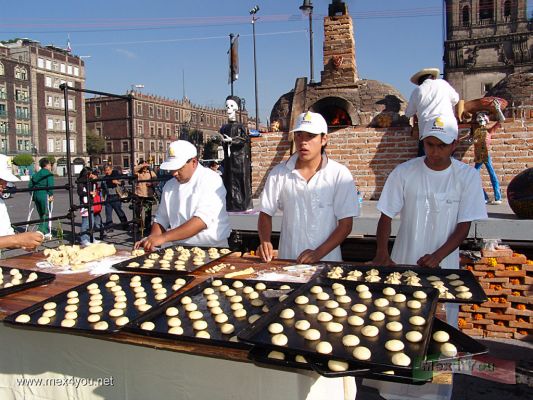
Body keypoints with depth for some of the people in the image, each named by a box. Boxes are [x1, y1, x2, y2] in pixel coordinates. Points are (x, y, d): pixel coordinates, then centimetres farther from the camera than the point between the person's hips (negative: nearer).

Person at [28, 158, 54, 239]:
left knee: (42, 215, 15)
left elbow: (30, 185, 14)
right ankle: (41, 232, -11)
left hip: (36, 195, 7)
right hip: (45, 196, -7)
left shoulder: (36, 174, 17)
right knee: (47, 215, -2)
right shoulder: (49, 174, -5)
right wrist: (51, 195, -13)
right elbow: (50, 185, -17)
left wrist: (32, 194, 15)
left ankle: (46, 233, 20)